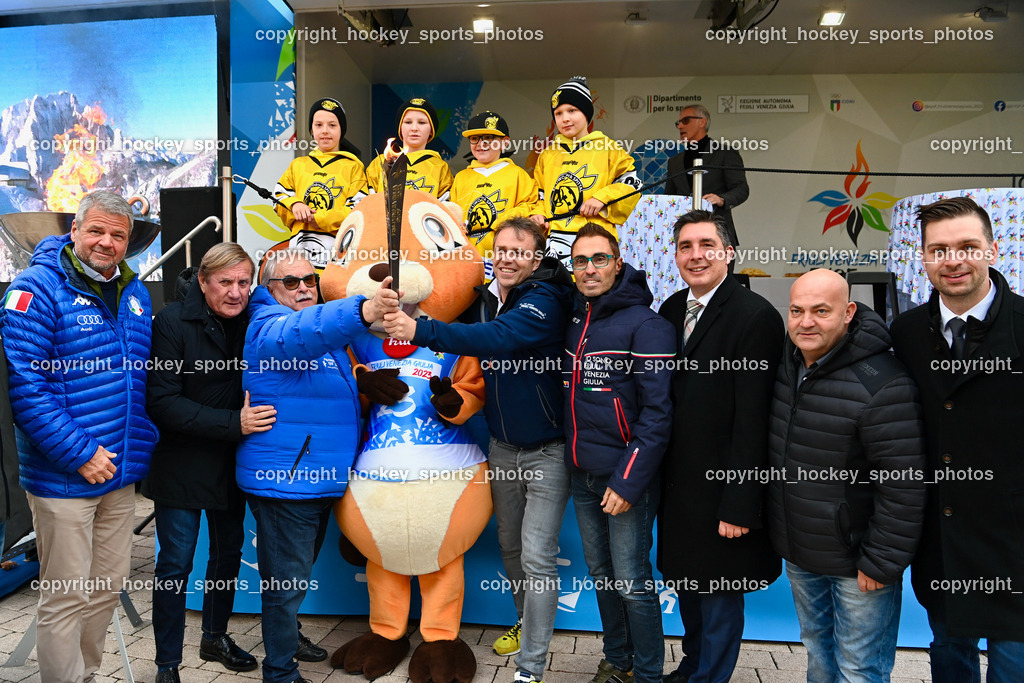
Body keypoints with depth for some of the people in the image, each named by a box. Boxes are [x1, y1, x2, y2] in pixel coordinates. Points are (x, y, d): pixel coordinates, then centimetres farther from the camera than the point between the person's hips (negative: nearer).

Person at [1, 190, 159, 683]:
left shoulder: (134, 293, 10)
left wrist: (142, 444, 9)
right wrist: (79, 453, -19)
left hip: (122, 474, 7)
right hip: (63, 476, -6)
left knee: (107, 587, 17)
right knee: (66, 597, 5)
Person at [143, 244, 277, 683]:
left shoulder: (250, 323, 0)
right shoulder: (173, 322, -14)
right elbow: (162, 402, -20)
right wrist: (234, 423, -27)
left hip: (232, 462, 5)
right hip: (182, 463, -5)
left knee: (229, 552, 17)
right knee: (176, 563, 3)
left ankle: (215, 637, 39)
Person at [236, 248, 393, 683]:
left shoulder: (326, 333, 15)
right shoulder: (268, 326, -14)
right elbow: (300, 333, -40)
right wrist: (362, 312, -56)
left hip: (321, 479, 9)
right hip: (284, 481, -9)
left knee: (298, 574, 26)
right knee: (286, 582, 2)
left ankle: (289, 638, 46)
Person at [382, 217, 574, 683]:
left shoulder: (545, 300, -19)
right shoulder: (482, 299, 2)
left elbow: (500, 338, -38)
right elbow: (476, 359, 14)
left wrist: (421, 330, -46)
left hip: (546, 449, -6)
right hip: (502, 446, 7)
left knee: (537, 556, -4)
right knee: (509, 544, 20)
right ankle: (526, 622, 44)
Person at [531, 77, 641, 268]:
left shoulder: (608, 149, 7)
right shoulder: (547, 155, 19)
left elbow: (631, 182, 4)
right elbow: (537, 193, 24)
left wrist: (602, 198, -10)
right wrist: (536, 214, 5)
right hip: (553, 237, 4)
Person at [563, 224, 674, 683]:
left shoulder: (646, 325, -12)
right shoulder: (575, 321, 9)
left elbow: (658, 412, -16)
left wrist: (629, 480, -20)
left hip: (626, 476, -7)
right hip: (582, 474, 7)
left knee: (632, 584, 2)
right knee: (600, 573, 18)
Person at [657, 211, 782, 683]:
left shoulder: (756, 317, -16)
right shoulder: (672, 309, 6)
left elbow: (753, 419, -19)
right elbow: (664, 398, 8)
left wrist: (739, 504, -19)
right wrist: (659, 476, 6)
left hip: (721, 491, -7)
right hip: (677, 484, 7)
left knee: (720, 597, 11)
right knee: (684, 581, 22)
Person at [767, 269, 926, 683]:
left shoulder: (882, 384, -25)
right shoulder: (786, 365, -1)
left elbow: (903, 486, -22)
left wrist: (882, 563, -17)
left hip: (856, 563, -7)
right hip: (797, 554, 7)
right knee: (816, 647, 26)